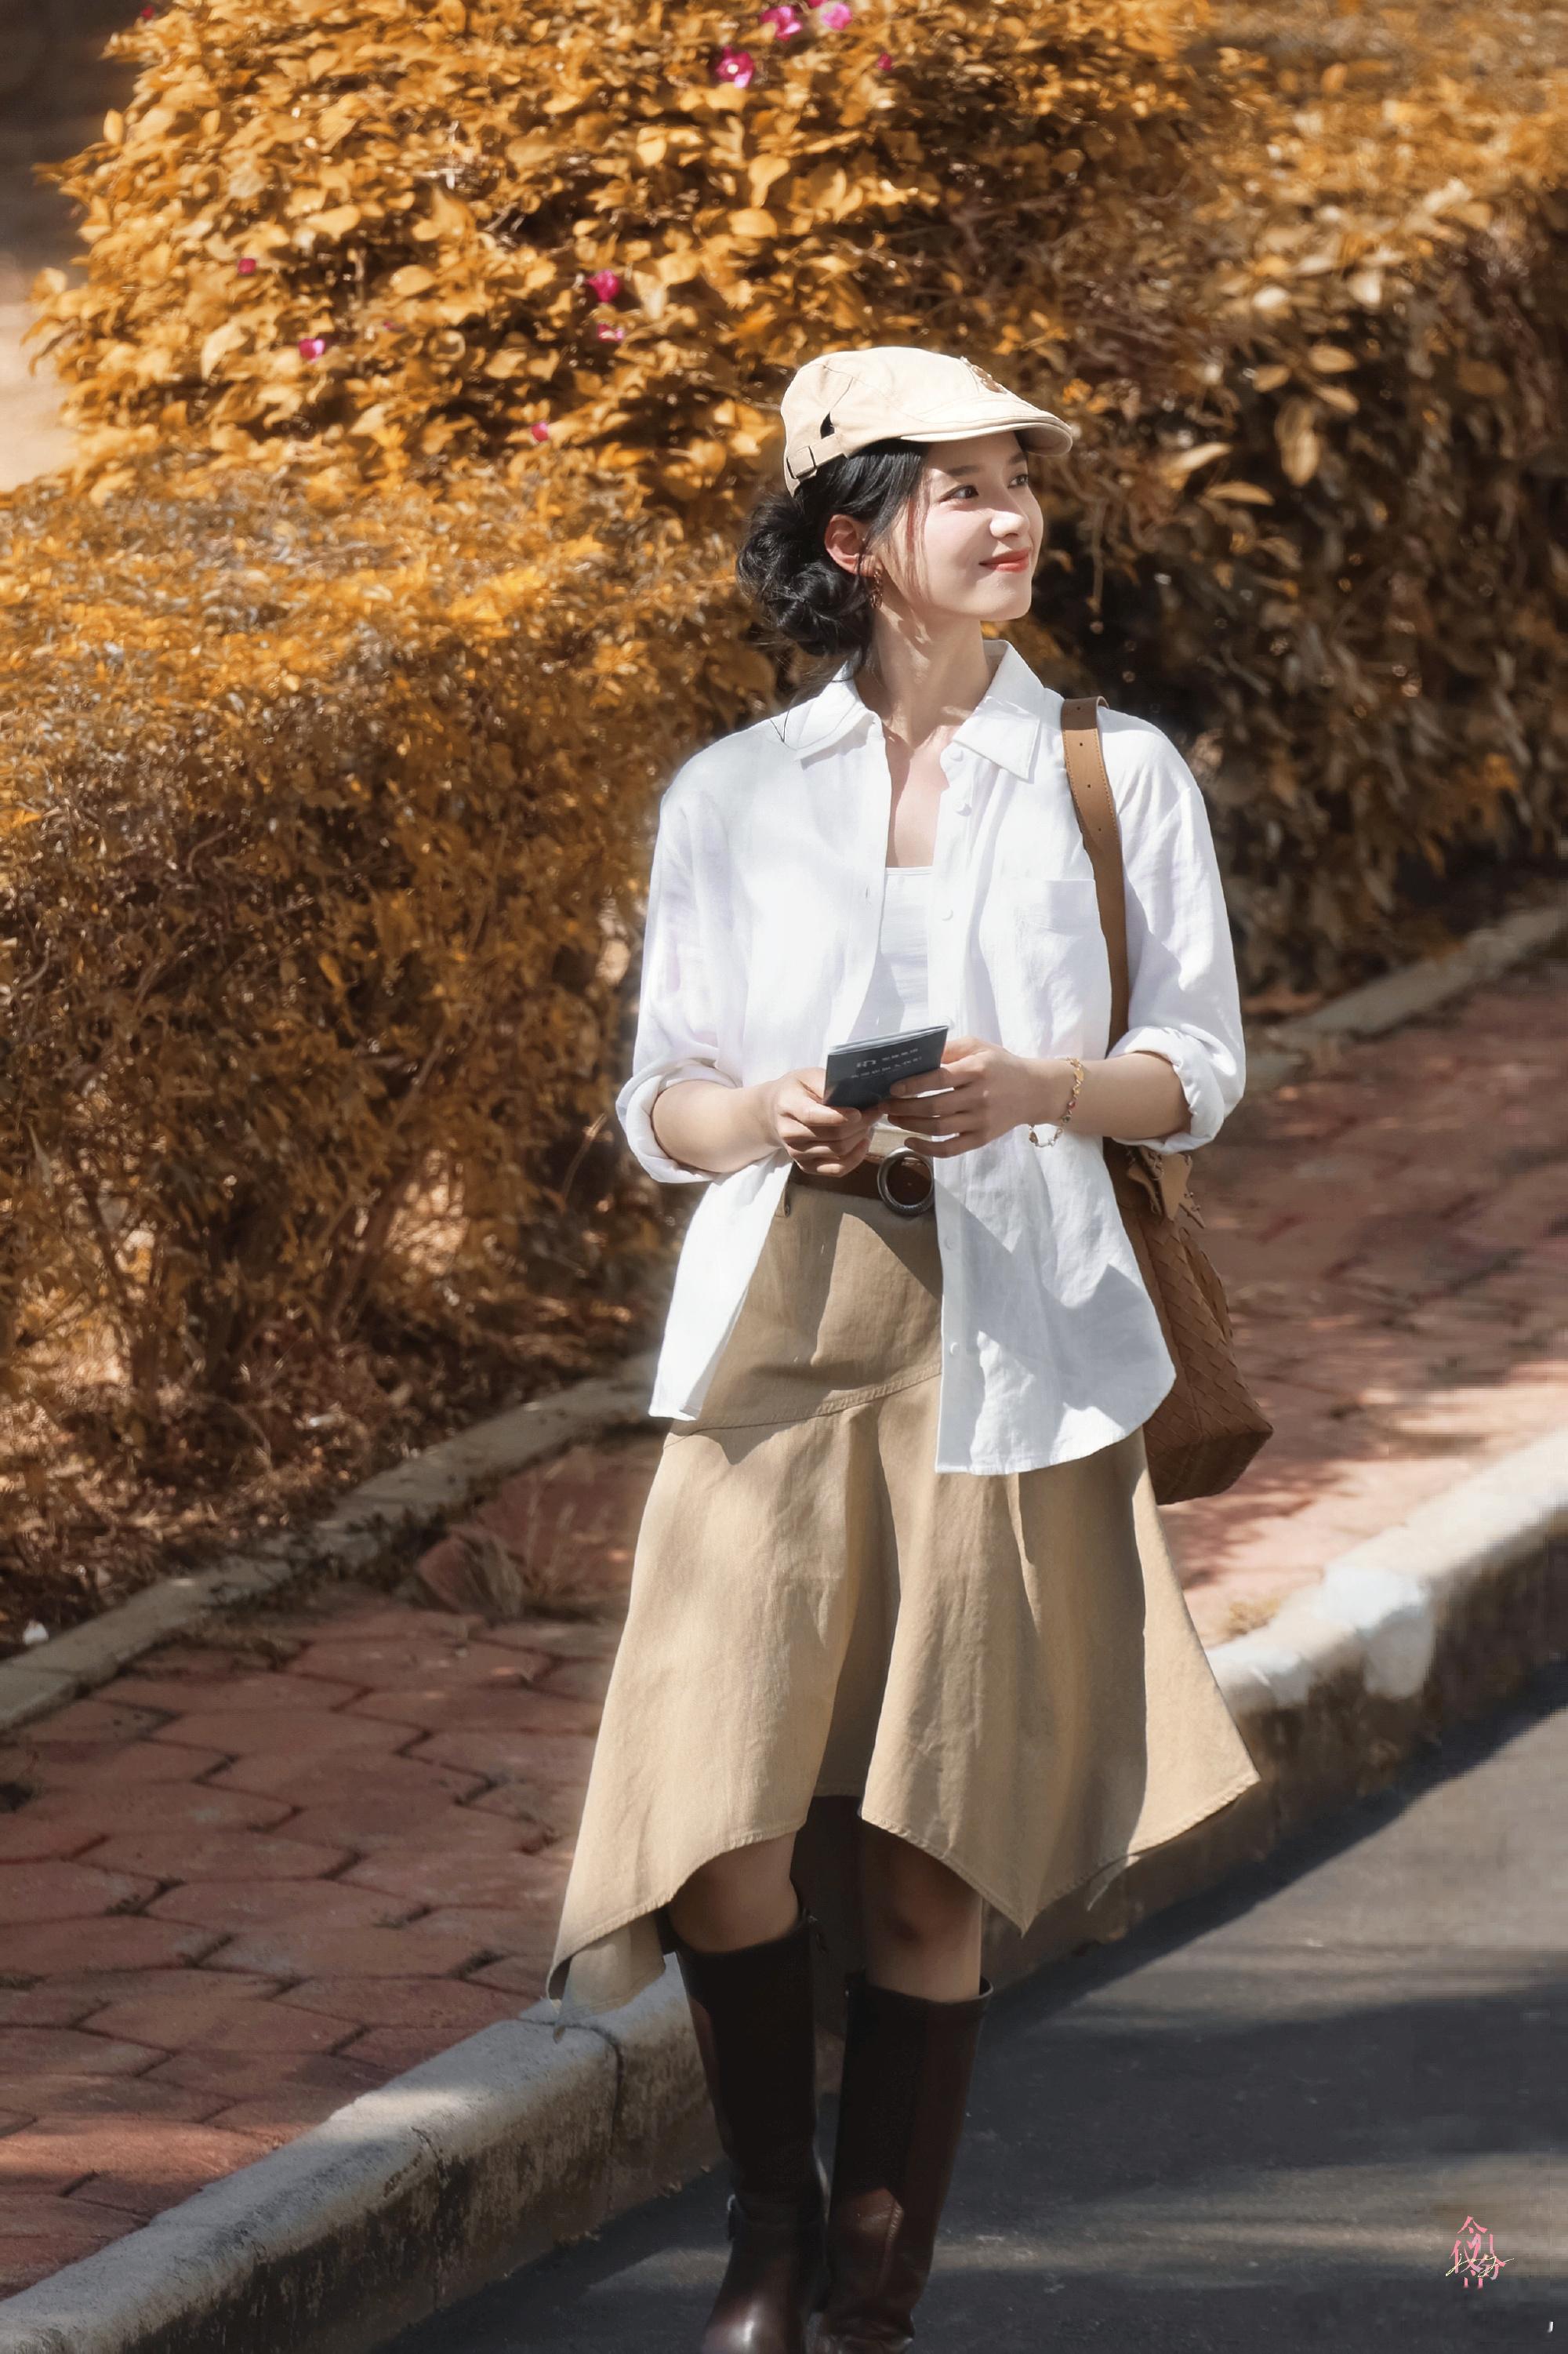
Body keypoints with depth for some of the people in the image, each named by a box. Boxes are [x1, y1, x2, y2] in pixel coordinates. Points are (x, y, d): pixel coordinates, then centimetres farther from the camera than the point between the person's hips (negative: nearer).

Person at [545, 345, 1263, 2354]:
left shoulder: (1117, 774, 7)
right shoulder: (729, 798, 10)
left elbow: (1197, 1067, 8)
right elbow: (661, 1099, 12)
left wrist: (1033, 1090, -12)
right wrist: (768, 1117, -10)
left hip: (1007, 1343, -1)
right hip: (772, 1335, 1)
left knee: (928, 1851, -1)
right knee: (729, 1820, -10)